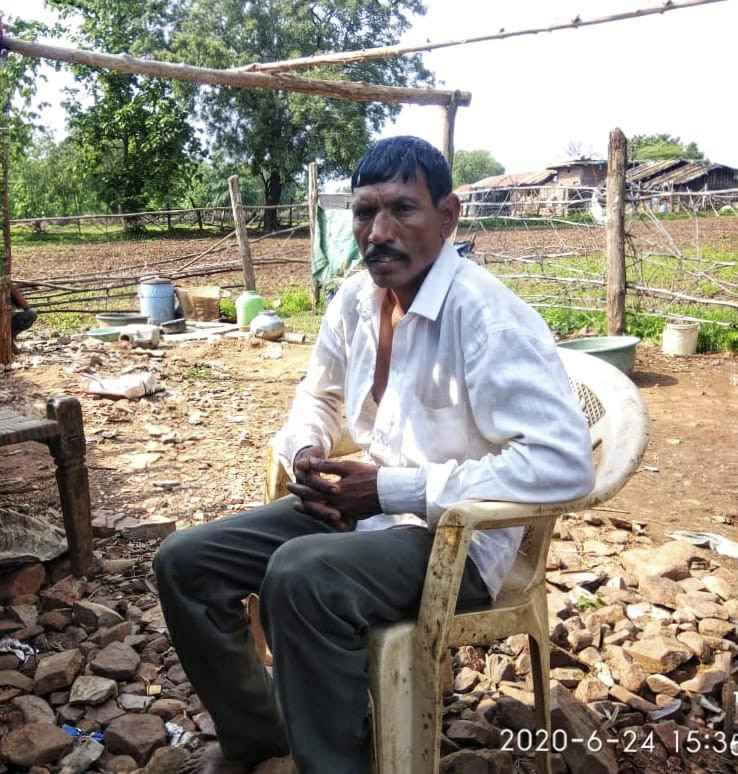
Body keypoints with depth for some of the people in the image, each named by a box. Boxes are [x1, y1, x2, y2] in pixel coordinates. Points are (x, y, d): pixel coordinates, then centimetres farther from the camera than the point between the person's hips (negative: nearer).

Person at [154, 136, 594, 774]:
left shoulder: (486, 316, -21)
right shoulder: (354, 300, 3)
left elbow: (565, 462, -29)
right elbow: (317, 396, 21)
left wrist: (395, 488, -25)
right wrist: (306, 454, -4)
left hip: (457, 535, -7)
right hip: (361, 506, 8)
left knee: (300, 574, -35)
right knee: (185, 562, 1)